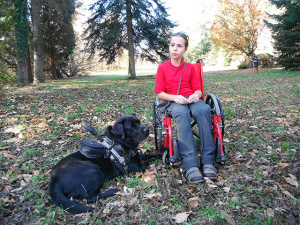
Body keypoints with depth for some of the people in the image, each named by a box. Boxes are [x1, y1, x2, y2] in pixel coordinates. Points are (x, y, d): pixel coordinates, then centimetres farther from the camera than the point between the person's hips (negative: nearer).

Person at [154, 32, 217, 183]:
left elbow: (198, 89, 14)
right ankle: (190, 165, -46)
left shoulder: (190, 67, 16)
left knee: (203, 110, -35)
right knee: (182, 114, -39)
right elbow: (160, 94, 5)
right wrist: (174, 97, -15)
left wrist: (196, 95, -12)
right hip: (173, 102, -2)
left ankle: (208, 161, -35)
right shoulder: (163, 67, 10)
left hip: (191, 99, 2)